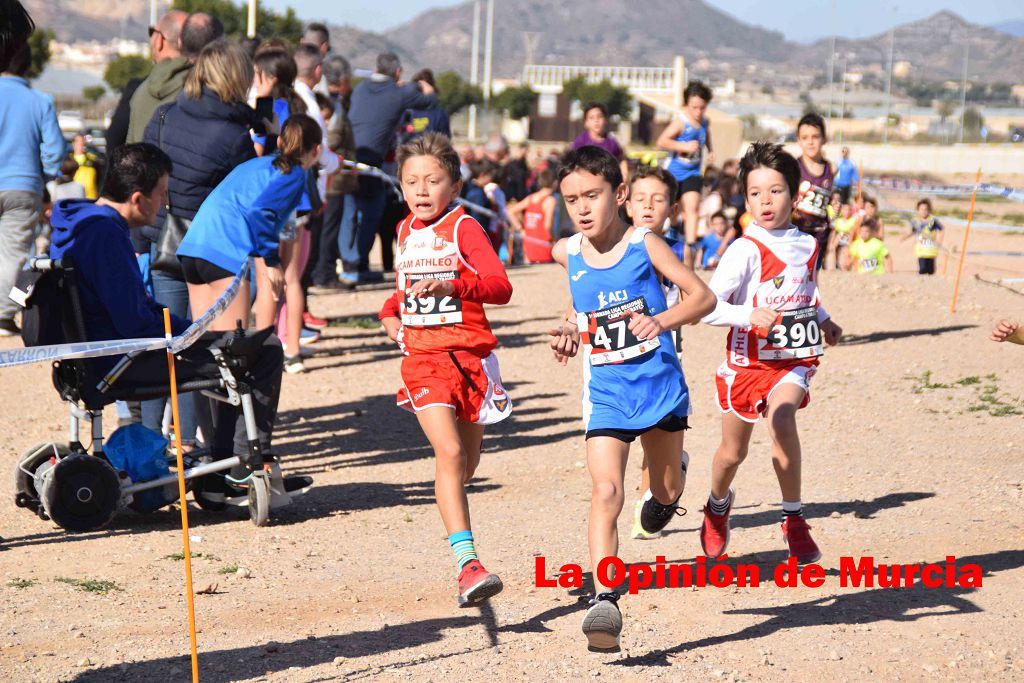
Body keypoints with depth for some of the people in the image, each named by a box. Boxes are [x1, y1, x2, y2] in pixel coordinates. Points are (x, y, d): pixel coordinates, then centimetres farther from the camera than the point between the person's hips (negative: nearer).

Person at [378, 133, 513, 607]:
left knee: (468, 461, 12)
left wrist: (452, 286, -36)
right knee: (449, 453, -18)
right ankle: (467, 563, -25)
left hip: (469, 354, -2)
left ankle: (455, 522, 45)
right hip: (424, 358, 2)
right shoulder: (405, 231, 10)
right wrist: (390, 313, 12)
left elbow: (501, 287, -21)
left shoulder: (464, 228, -7)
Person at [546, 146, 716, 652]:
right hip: (605, 393, 1)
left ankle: (664, 492, 57)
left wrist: (662, 320, -26)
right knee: (606, 491, -19)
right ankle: (604, 601, -23)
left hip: (660, 386, -1)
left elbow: (703, 296, -9)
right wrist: (571, 331, 4)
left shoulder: (644, 245, -10)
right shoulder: (567, 254, 0)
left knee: (668, 492, 18)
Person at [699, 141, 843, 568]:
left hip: (793, 359, 2)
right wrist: (749, 316, -32)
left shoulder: (807, 245, 4)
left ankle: (793, 520, -16)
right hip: (747, 360, -2)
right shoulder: (745, 250, -13)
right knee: (733, 451, 13)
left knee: (781, 421, -29)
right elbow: (708, 307, -18)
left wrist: (824, 321, 13)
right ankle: (718, 505, 47)